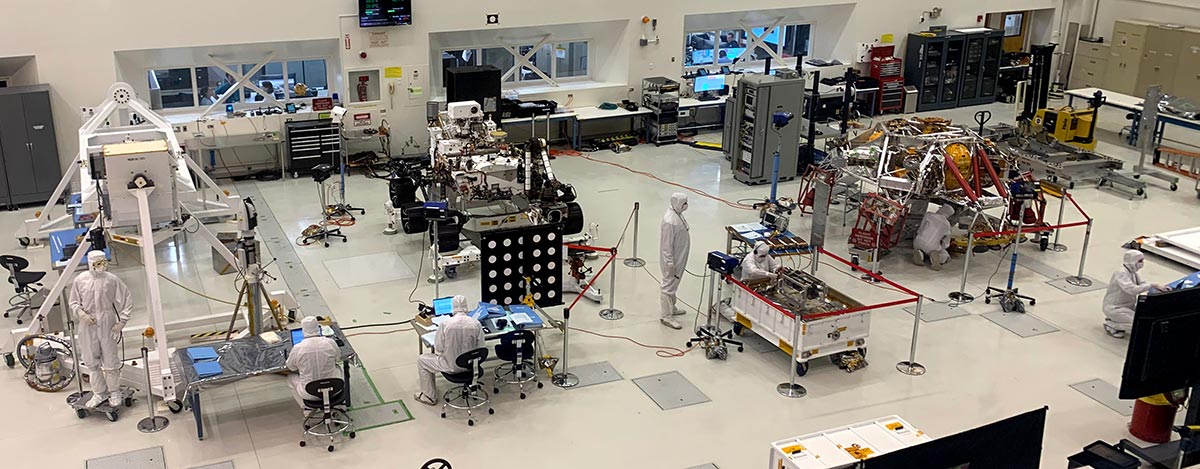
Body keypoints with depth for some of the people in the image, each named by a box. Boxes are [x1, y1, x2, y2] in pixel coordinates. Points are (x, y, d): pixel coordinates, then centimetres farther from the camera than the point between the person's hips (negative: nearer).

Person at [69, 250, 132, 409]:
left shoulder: (112, 280, -8)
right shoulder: (80, 280, -3)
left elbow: (127, 301, -3)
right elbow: (73, 302, 10)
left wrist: (122, 321, -7)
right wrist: (81, 314, -9)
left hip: (107, 324, -2)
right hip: (88, 325, 2)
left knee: (110, 360, 4)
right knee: (92, 362, 11)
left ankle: (114, 392, 22)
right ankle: (99, 393, 26)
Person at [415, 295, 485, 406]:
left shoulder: (445, 324, -21)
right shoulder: (476, 324, -14)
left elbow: (438, 350, -12)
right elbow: (480, 348, -4)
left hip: (451, 366, -4)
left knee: (421, 360, 20)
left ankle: (430, 397, 27)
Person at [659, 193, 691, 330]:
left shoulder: (677, 213, 3)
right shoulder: (669, 221, -29)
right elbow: (667, 245, -26)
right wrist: (670, 264, -23)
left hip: (679, 259, 10)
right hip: (672, 261, -10)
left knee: (673, 286, 24)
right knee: (669, 287, 0)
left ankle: (671, 308, 40)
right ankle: (666, 317, 9)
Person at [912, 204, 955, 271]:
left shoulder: (929, 214, 3)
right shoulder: (947, 225, 12)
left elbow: (920, 230, 10)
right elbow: (946, 244, 22)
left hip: (919, 242, 0)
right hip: (933, 247, 0)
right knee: (945, 257, 27)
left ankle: (919, 254, -3)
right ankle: (935, 257, -8)